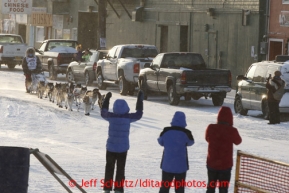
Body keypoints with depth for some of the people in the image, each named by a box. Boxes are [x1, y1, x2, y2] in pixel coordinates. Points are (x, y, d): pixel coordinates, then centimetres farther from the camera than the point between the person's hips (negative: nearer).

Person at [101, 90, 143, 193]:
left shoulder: (111, 116, -11)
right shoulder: (128, 117, -14)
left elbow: (103, 112, 11)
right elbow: (138, 114, 3)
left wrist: (106, 99, 20)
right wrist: (140, 100, 10)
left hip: (111, 147, 1)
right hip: (123, 148, -1)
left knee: (109, 168, 12)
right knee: (120, 169, 8)